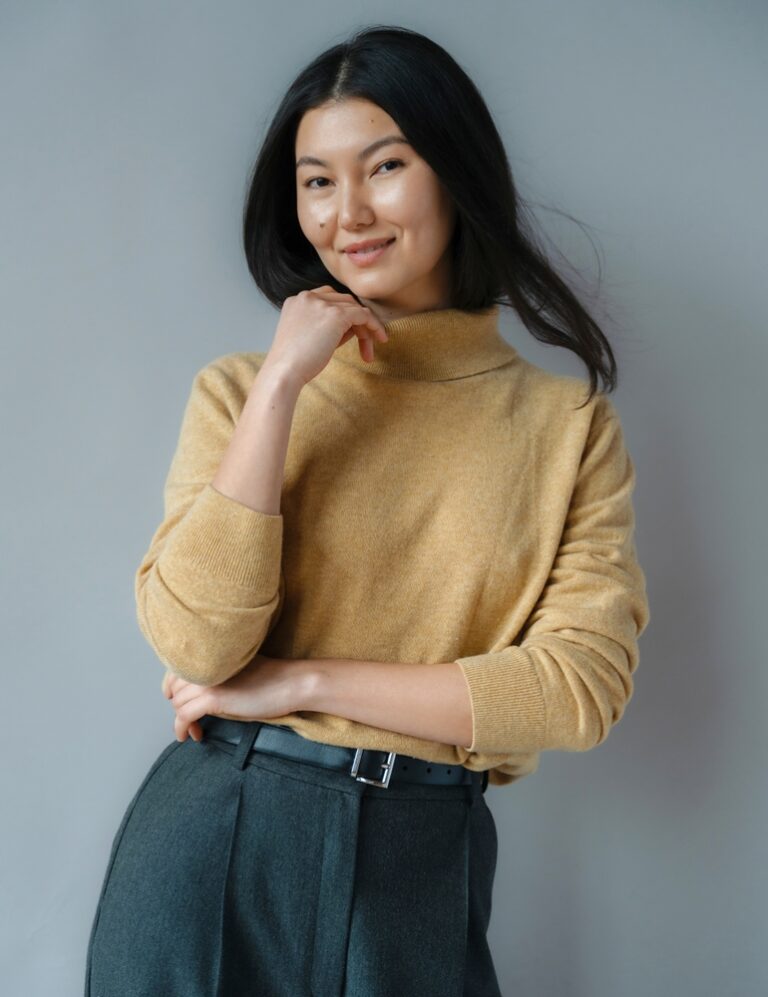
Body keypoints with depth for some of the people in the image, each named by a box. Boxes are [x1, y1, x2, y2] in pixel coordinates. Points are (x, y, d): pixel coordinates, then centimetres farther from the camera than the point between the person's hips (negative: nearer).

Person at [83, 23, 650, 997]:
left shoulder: (571, 424, -2)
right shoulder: (241, 388, -1)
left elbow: (583, 685, -11)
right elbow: (194, 644, -13)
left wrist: (304, 681, -13)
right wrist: (283, 383, -15)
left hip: (424, 864, 0)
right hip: (218, 841, 0)